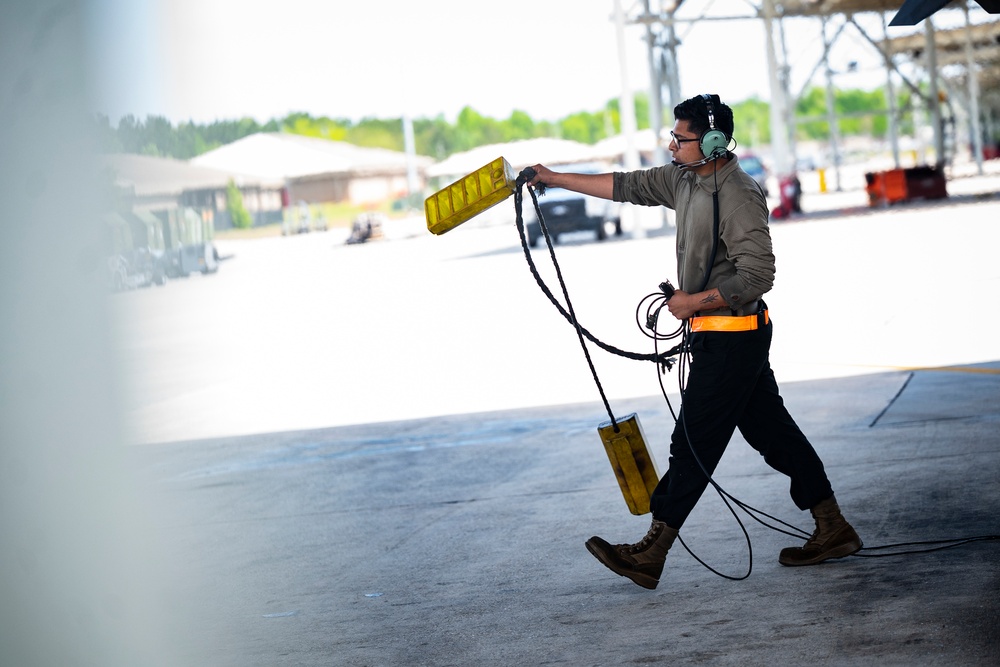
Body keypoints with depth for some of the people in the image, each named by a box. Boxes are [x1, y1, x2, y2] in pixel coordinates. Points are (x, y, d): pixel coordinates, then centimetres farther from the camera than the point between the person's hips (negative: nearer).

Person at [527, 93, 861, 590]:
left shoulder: (739, 197, -20)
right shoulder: (684, 179, 8)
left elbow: (756, 275, -24)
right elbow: (627, 186, 16)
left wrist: (695, 302, -18)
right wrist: (557, 179, 16)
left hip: (730, 339, -10)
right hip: (718, 335, 10)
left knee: (694, 443, -5)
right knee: (771, 431, 13)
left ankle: (650, 555, 1)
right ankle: (833, 530, 19)